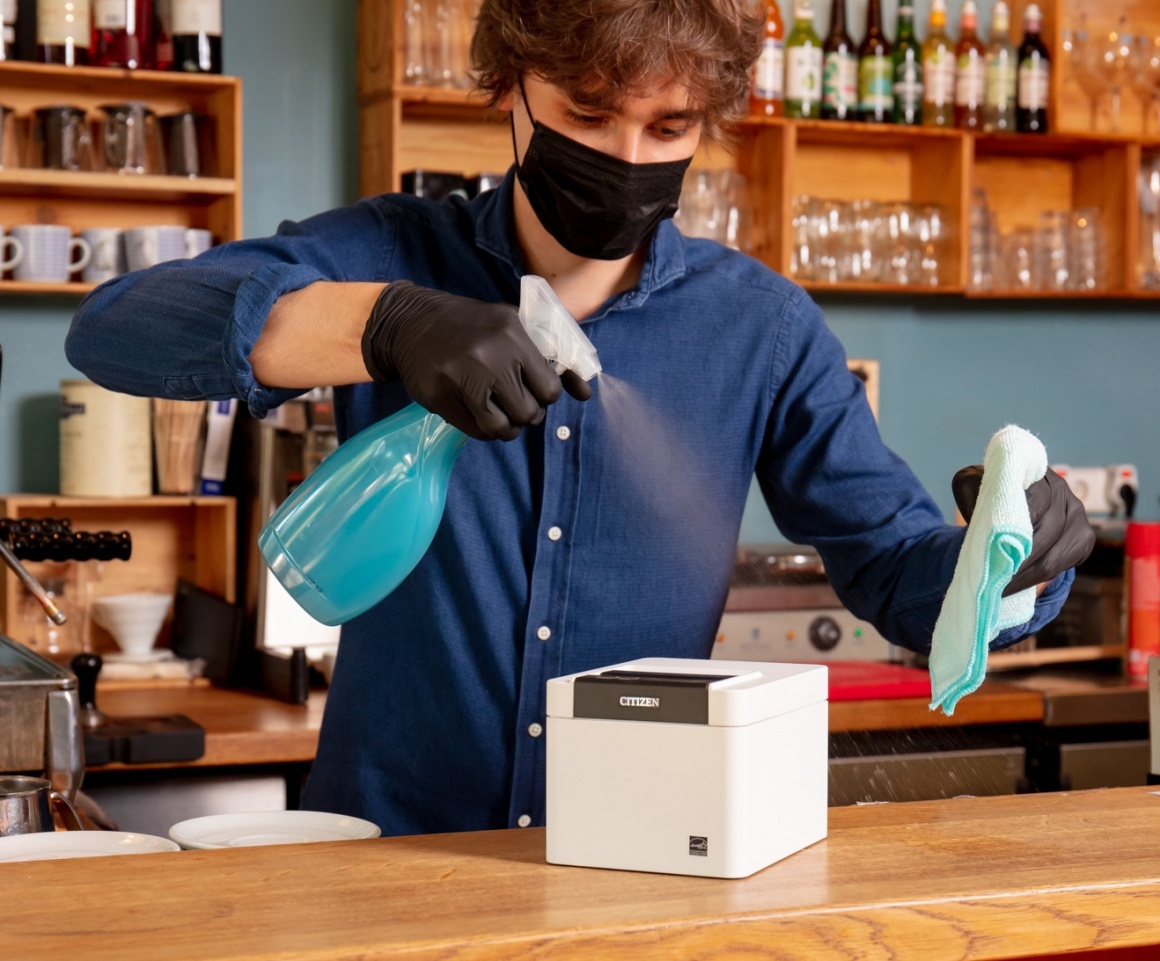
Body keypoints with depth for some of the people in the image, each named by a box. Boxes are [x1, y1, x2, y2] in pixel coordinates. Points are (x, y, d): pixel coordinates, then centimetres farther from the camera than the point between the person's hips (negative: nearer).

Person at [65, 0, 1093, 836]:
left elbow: (898, 567, 8)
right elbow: (113, 326, -11)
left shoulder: (761, 327, 6)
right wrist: (385, 323, -27)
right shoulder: (389, 256, 3)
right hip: (387, 840, -2)